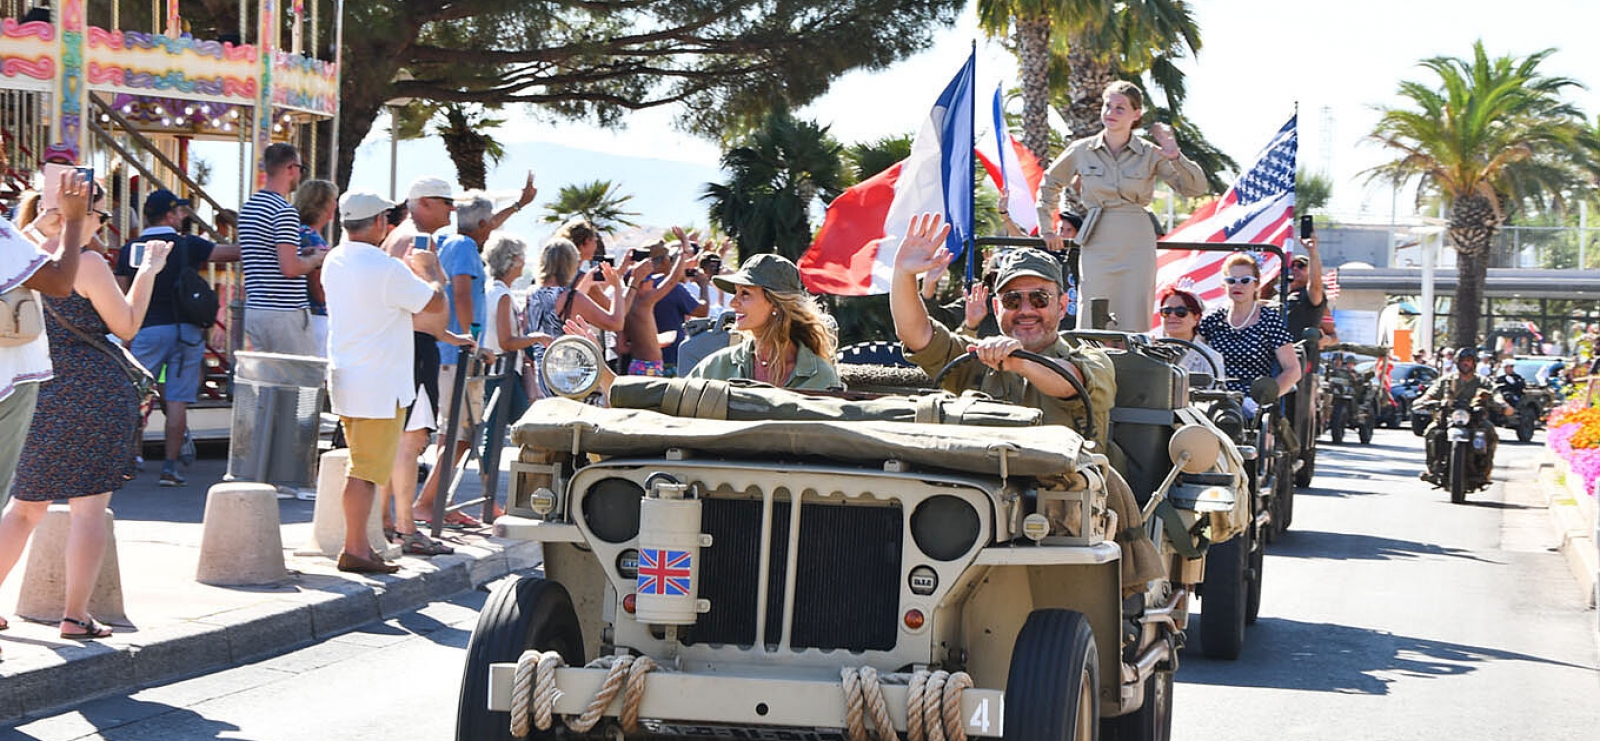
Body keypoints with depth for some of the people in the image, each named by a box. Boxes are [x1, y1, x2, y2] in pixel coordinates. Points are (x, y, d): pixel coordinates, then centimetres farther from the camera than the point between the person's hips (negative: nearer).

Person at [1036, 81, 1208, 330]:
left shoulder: (1151, 154, 2)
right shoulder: (1082, 150, 5)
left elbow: (1195, 187, -2)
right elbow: (1050, 183, 22)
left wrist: (1175, 157, -17)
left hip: (1137, 244, -1)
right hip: (1097, 243, 1)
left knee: (1135, 323, -1)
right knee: (1092, 324, -3)